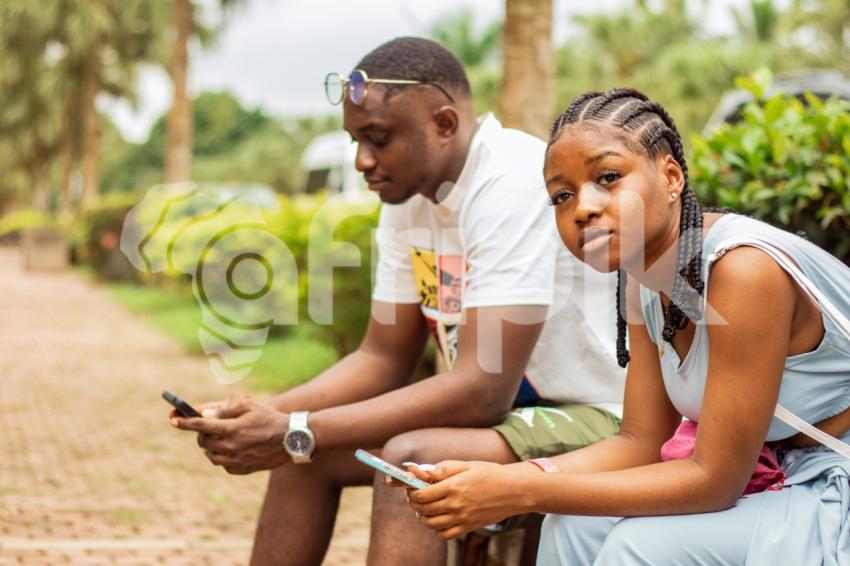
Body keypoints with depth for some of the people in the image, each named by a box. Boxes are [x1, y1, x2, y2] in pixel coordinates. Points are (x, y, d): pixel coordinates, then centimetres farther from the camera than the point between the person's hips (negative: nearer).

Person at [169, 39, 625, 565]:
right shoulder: (407, 197, 2)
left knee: (411, 459, -31)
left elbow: (482, 391, -29)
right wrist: (268, 416, -8)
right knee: (305, 450, 6)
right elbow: (384, 358, 9)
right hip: (508, 405, 9)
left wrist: (297, 433, -26)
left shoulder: (513, 184, -24)